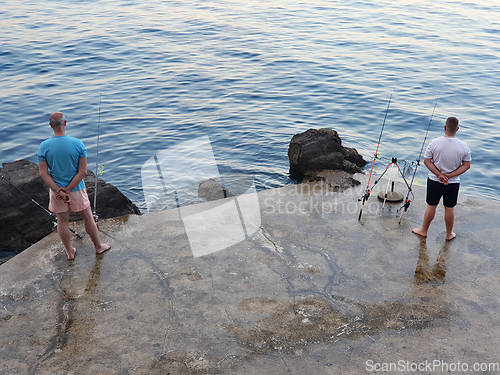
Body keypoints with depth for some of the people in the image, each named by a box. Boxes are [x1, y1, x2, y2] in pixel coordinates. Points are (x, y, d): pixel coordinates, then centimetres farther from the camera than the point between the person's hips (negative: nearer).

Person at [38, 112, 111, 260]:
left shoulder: (44, 146, -13)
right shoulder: (78, 144, -16)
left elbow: (43, 173, -13)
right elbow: (83, 171, -17)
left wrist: (59, 191, -14)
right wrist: (67, 190, -15)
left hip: (56, 190, 1)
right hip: (77, 189, -1)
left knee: (62, 221, 17)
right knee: (88, 218, 16)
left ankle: (69, 252, 32)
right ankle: (99, 246, 33)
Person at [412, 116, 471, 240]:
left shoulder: (434, 143, -14)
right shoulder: (464, 146, -12)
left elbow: (426, 161, -11)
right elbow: (466, 165, -7)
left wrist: (439, 175, -12)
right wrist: (449, 176, -11)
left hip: (434, 181, 0)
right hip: (453, 183, 0)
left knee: (431, 206, 15)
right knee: (449, 208, 15)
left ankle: (424, 230, 31)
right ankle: (449, 234, 32)